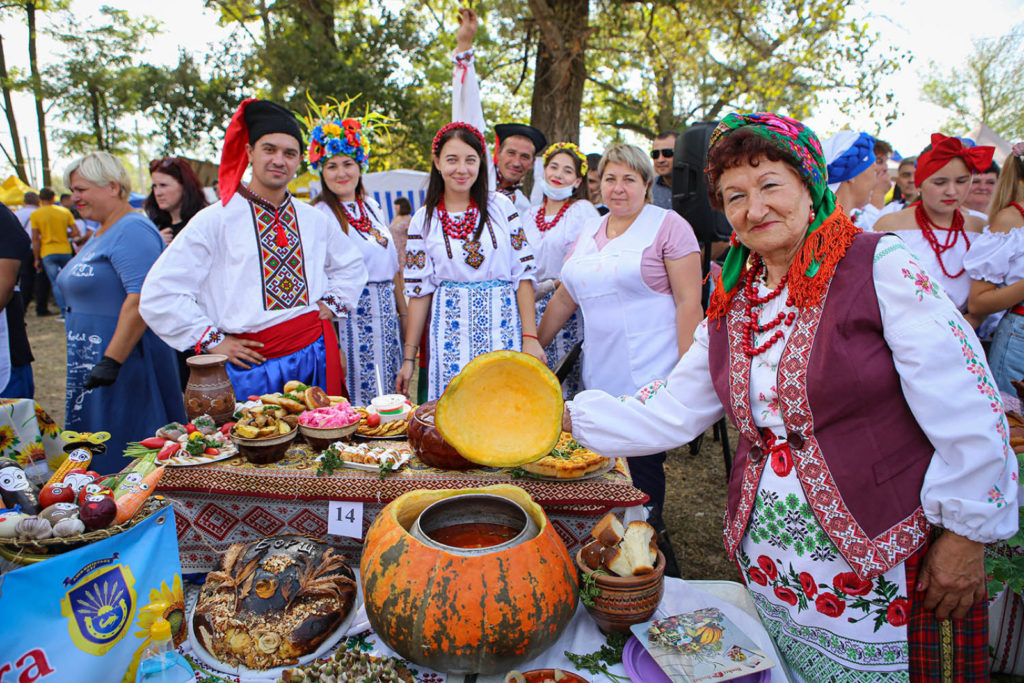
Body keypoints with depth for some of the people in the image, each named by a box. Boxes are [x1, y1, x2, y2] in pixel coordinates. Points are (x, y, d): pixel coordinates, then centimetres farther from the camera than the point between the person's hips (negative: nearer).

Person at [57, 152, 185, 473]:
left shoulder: (133, 230, -15)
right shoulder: (100, 235, 18)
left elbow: (142, 299, -25)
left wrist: (111, 361, -28)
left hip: (127, 362, -10)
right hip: (94, 364, 10)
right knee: (95, 453, 15)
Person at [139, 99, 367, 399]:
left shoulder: (314, 220, 10)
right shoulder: (215, 220, -4)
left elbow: (351, 266, 28)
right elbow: (159, 295, -5)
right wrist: (212, 340, -7)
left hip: (315, 355, 4)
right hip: (252, 364, -3)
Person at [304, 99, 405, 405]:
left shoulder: (372, 207, 13)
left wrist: (404, 312, 16)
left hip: (386, 312, 6)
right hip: (350, 312, -6)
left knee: (392, 392, 10)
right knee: (359, 398, -2)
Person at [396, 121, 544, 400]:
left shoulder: (501, 206, 4)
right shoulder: (424, 220, 5)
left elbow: (524, 274, 1)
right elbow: (419, 290, 6)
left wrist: (530, 338, -6)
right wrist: (408, 357, 4)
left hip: (503, 328, 0)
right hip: (451, 332, 0)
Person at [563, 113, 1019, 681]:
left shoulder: (879, 267, -12)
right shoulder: (730, 305, 4)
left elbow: (968, 411, -11)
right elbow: (667, 414, 4)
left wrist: (967, 534, -8)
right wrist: (571, 416, -3)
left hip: (887, 564, -4)